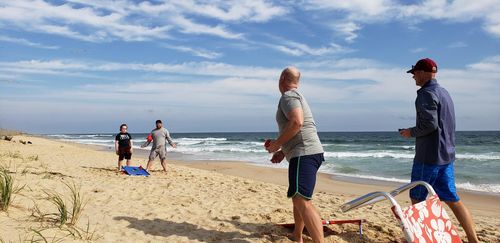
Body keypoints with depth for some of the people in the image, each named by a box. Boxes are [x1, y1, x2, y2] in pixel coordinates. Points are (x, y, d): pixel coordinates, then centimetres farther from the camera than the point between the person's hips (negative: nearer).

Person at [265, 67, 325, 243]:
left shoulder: (288, 96, -7)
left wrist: (277, 143, -13)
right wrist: (283, 151, 23)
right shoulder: (297, 97, 25)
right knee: (297, 197, 22)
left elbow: (296, 123, -25)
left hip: (303, 154, -11)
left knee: (301, 200, -20)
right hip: (307, 154, 11)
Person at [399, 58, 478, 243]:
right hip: (446, 156, 9)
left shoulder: (426, 93, -13)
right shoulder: (444, 93, 16)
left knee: (417, 199, 5)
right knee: (452, 199, 10)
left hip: (428, 157, -9)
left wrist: (411, 132, -7)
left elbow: (429, 124, -23)